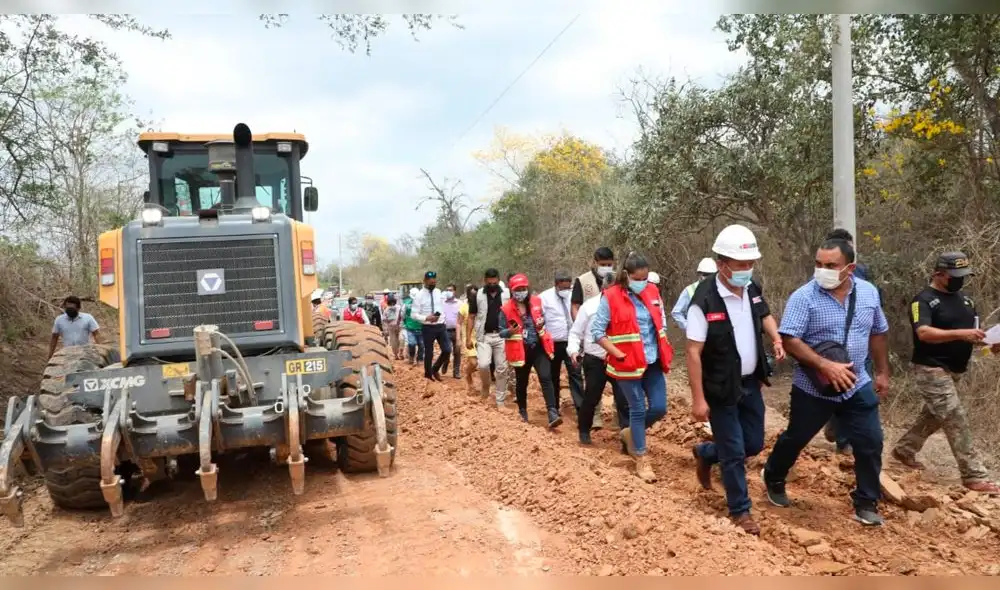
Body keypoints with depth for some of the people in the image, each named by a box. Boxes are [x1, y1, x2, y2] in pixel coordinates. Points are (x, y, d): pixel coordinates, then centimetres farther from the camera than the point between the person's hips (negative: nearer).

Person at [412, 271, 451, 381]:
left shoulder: (439, 292, 7)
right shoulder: (420, 295, -9)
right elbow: (414, 314, -11)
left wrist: (442, 318, 11)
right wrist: (426, 318, -23)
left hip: (440, 326, 5)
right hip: (428, 328, -4)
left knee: (447, 350, 1)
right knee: (429, 353, 7)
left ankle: (435, 369, 24)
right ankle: (428, 374, 27)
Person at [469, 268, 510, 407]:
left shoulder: (507, 294, 2)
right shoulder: (478, 295, 1)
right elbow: (471, 317, 5)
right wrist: (469, 337, 1)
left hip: (502, 336, 1)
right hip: (483, 336, -1)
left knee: (502, 369, 3)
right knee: (483, 364, -18)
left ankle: (500, 400, 14)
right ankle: (485, 386, 13)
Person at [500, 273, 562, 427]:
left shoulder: (537, 302, 1)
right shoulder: (506, 309, -8)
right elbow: (501, 332, -2)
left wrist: (542, 323, -5)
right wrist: (510, 331, -24)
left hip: (539, 348, 1)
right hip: (521, 350, -1)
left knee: (546, 378, -13)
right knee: (522, 382, 14)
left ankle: (553, 413, -19)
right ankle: (522, 411, 35)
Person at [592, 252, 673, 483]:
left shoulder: (652, 291, 4)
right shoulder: (610, 297, -12)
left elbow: (661, 321, 17)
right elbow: (597, 332, -9)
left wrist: (664, 348, 5)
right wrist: (618, 354, -15)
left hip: (653, 361, 5)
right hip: (628, 363, -5)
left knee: (659, 408, 4)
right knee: (638, 409, 4)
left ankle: (631, 432, 33)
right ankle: (641, 460, 20)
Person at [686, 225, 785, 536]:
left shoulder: (752, 288, -3)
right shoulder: (704, 300, -24)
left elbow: (764, 314, 20)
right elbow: (694, 352, -21)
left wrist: (776, 338, -1)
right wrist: (698, 399, -21)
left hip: (750, 383, 7)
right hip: (721, 389, -7)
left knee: (754, 444, 17)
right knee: (734, 453, 5)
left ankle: (705, 453, 42)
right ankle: (740, 510, 26)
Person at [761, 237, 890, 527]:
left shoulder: (869, 292, -1)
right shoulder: (803, 297, -17)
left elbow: (878, 334, 12)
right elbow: (789, 340, -22)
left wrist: (883, 372, 14)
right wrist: (825, 366, -30)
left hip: (857, 386, 4)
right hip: (813, 389, -3)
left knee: (870, 443, 4)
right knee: (795, 439, 12)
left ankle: (866, 503, 23)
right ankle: (773, 479, 39)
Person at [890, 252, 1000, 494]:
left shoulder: (965, 299, 12)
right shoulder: (924, 300, -13)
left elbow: (974, 332, 15)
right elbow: (924, 333, -26)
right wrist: (960, 333, -36)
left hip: (954, 371, 9)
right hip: (932, 370, -9)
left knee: (934, 416, 19)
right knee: (956, 421, -9)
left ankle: (904, 450, 35)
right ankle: (975, 476, -5)